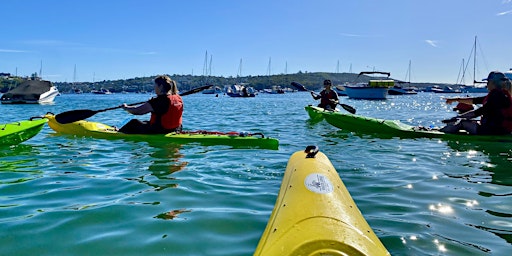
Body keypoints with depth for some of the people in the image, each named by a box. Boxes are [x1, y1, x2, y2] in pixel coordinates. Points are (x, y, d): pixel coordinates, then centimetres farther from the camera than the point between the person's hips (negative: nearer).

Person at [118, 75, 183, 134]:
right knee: (146, 122, 32)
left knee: (134, 122, 16)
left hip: (158, 133, -7)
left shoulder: (157, 101, -21)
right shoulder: (179, 99, -2)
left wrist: (126, 107, 6)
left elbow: (137, 111, -14)